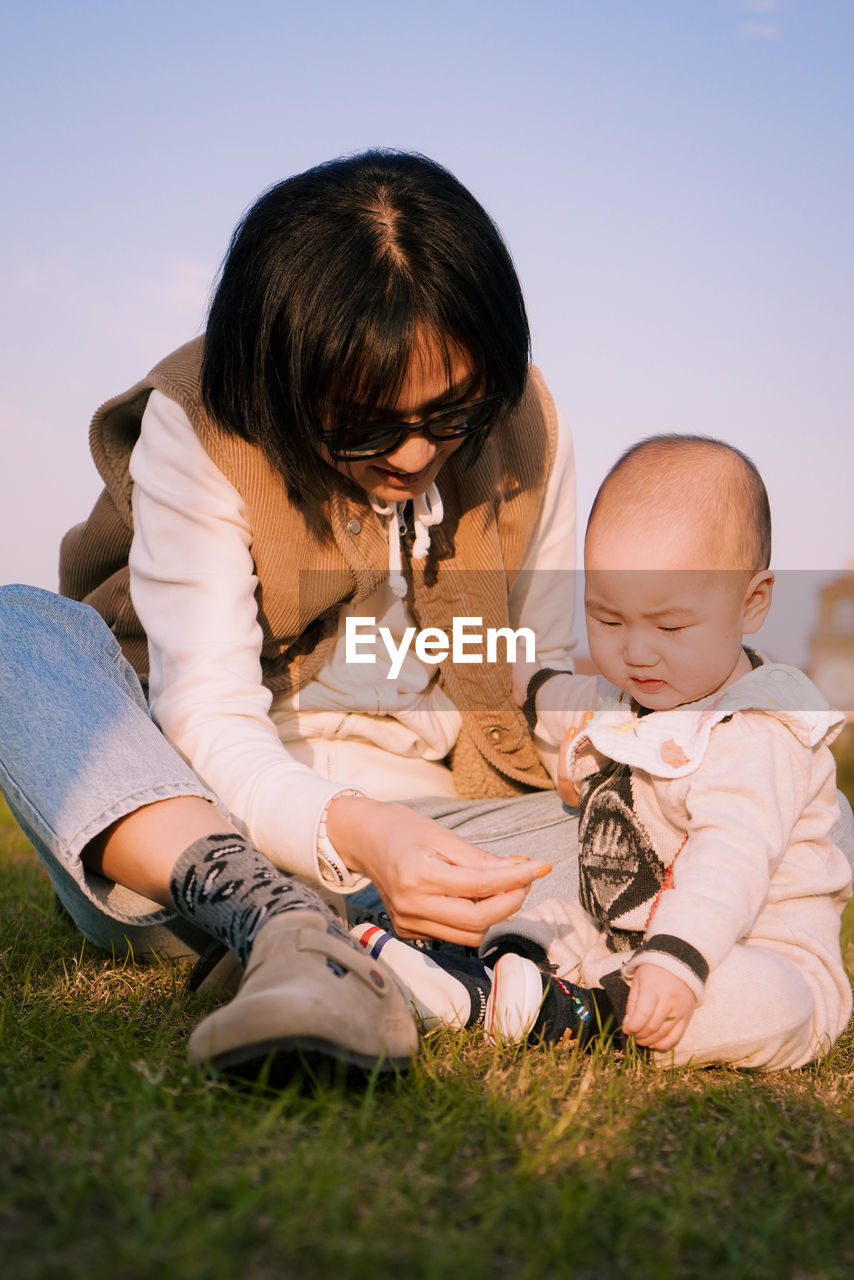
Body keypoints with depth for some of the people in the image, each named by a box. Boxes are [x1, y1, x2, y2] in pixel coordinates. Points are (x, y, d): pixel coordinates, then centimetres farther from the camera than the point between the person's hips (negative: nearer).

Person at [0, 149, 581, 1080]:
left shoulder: (522, 421, 0)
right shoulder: (198, 428, -13)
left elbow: (549, 667, 10)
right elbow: (209, 717, -22)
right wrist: (352, 830, -42)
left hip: (431, 817, 2)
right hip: (196, 814, -2)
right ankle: (287, 929, -46)